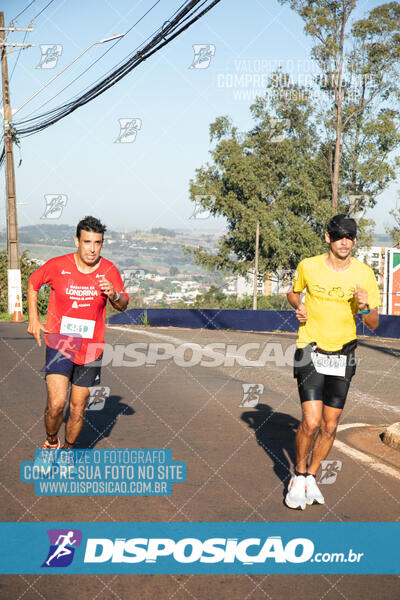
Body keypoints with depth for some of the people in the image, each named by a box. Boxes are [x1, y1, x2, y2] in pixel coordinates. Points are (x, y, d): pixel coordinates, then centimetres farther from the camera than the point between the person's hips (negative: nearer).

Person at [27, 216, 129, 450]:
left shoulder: (109, 270, -3)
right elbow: (33, 282, 10)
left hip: (91, 349, 2)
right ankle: (51, 441, 15)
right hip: (59, 345, -2)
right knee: (56, 404, -16)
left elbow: (124, 305, 7)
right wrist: (33, 319, 4)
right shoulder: (57, 266, -8)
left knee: (78, 408, 10)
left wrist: (114, 295, -17)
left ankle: (68, 449, 36)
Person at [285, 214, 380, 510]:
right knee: (311, 422, -14)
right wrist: (298, 308, -5)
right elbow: (294, 292, 16)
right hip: (311, 351, -2)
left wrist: (365, 307, -22)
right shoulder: (309, 266, -5)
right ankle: (299, 476, 10)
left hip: (343, 356, 2)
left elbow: (374, 324, 0)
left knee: (330, 426, 7)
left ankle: (311, 478, 28)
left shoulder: (365, 274, -4)